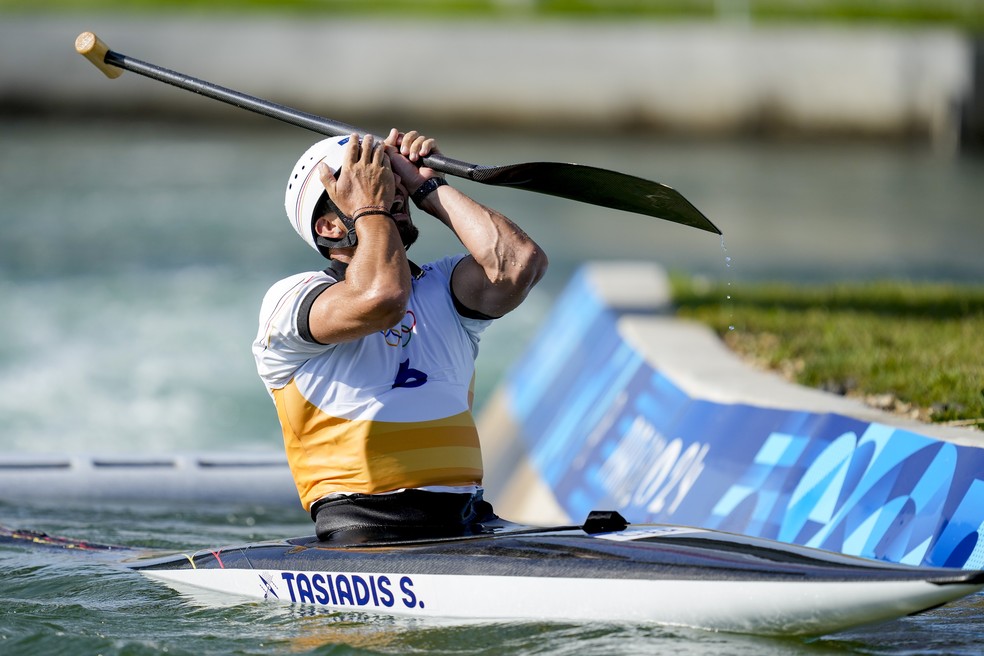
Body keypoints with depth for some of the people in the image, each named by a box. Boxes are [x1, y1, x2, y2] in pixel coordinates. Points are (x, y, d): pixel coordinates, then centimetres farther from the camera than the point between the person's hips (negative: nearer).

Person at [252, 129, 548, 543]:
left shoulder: (443, 288, 20)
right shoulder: (290, 299, 3)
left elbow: (519, 263, -1)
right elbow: (380, 298, -18)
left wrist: (428, 187, 8)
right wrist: (371, 208, 1)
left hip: (468, 527, 5)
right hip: (359, 537, -5)